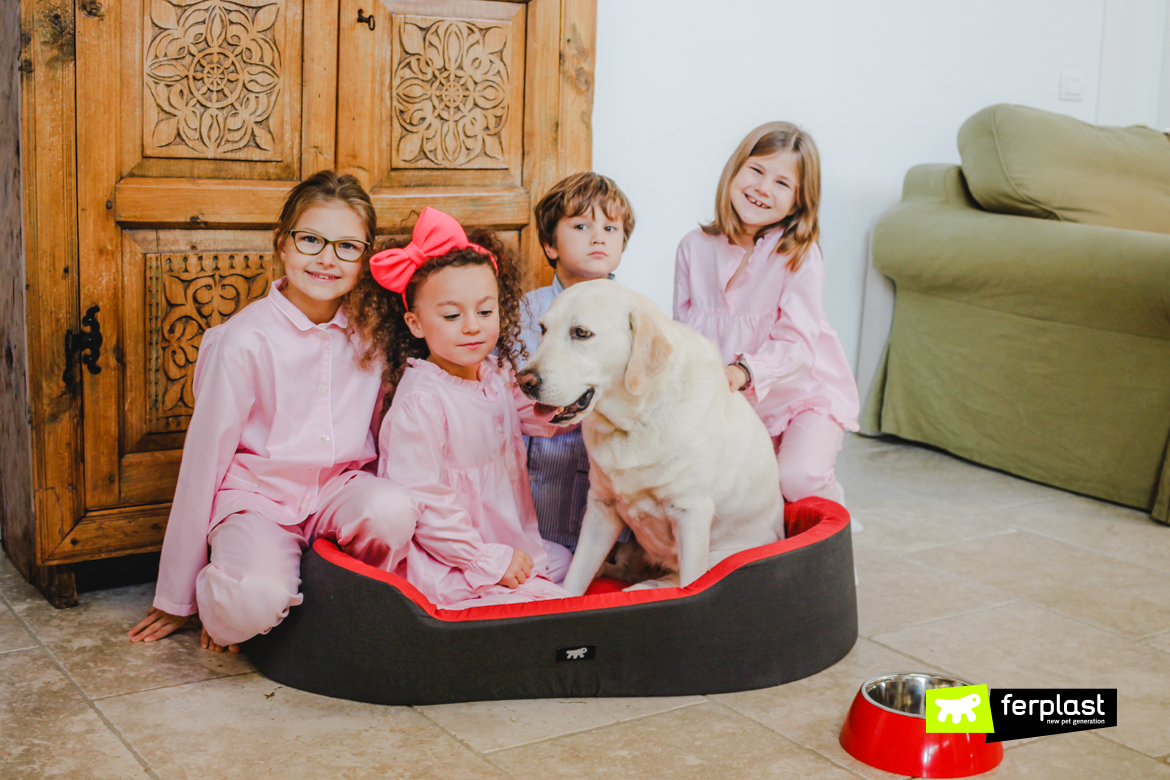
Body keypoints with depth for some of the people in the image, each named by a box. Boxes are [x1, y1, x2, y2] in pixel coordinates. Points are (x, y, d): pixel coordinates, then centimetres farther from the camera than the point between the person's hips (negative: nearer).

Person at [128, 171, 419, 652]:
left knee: (393, 509, -31)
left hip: (340, 491, 3)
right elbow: (203, 459, -6)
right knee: (254, 603, -34)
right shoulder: (245, 341, -11)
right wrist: (176, 600, -2)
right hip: (256, 497, -3)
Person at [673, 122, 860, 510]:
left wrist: (746, 372, -40)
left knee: (799, 480, -26)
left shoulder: (799, 256, -16)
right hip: (730, 401, 4)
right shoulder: (695, 248, -2)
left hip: (805, 393, -4)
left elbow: (797, 344, -22)